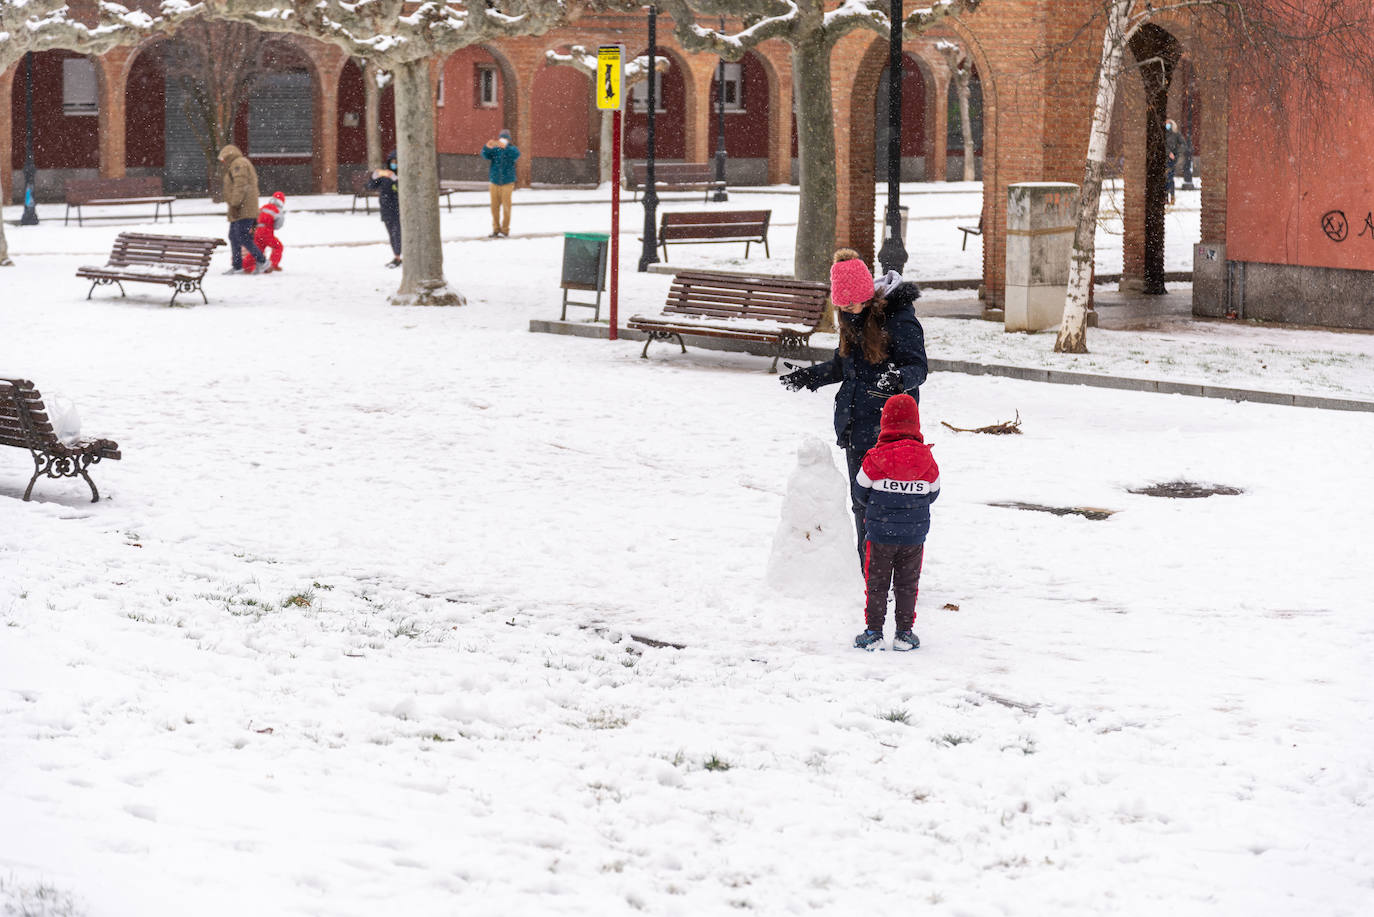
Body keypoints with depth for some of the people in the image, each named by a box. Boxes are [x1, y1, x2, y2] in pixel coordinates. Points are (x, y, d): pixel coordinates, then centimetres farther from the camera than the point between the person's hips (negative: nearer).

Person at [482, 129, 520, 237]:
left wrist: (505, 147, -42)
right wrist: (487, 147, -34)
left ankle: (505, 229, 7)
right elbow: (485, 155, -12)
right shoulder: (494, 150, 4)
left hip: (507, 183, -2)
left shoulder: (512, 149, -2)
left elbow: (516, 154, -24)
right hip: (495, 182, 2)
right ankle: (496, 229, 15)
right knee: (495, 207, 6)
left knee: (506, 207, -2)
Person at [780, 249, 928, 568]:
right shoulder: (852, 319, 10)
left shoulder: (898, 318, -15)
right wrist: (808, 376, 15)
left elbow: (918, 367, -17)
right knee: (861, 501, 13)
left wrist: (898, 378, -37)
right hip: (855, 424, 8)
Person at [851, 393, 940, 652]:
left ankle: (873, 631, 11)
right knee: (907, 584, 13)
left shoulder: (874, 459, -12)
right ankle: (904, 633, 15)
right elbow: (932, 494, 7)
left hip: (880, 533, -1)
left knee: (876, 583, 10)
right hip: (914, 535, 2)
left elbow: (860, 491, 0)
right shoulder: (926, 460, -6)